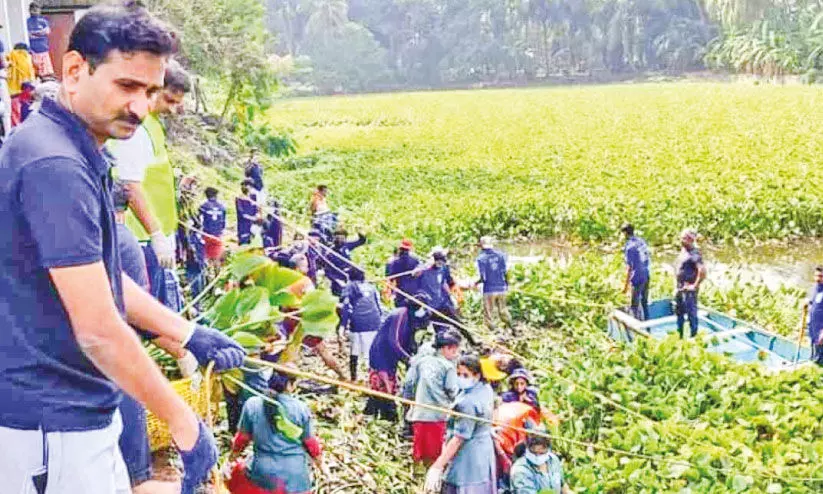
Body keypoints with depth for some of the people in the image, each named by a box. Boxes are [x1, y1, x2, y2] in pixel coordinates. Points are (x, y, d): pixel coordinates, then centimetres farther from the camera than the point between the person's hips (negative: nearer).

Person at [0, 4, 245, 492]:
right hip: (54, 429, -10)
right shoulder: (55, 165, -24)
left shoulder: (78, 155, 9)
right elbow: (97, 330, -25)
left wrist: (189, 334, 14)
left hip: (74, 412, 10)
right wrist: (185, 424, -17)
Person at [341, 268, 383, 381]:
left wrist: (343, 325, -1)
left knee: (354, 351, 8)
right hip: (374, 322, 3)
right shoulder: (371, 286, 19)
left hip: (358, 322, -3)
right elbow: (379, 305, 19)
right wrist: (381, 318, 25)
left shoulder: (350, 287, 8)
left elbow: (346, 306, 0)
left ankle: (353, 377, 11)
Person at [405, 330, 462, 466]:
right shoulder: (448, 366, -5)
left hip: (419, 414, 4)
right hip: (438, 415, -4)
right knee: (435, 454, 4)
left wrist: (409, 400, 17)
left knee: (419, 452, 11)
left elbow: (409, 382, 5)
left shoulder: (421, 361, 7)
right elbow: (452, 392, -8)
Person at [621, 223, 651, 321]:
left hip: (637, 279, -8)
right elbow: (647, 259, 12)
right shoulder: (642, 241, 3)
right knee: (644, 302, 20)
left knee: (635, 305, 2)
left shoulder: (629, 246, -19)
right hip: (646, 276, 8)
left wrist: (626, 285, -15)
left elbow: (629, 268, -20)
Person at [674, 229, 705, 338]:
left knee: (691, 314, -2)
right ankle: (680, 335, 34)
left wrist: (695, 285, -21)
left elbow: (702, 271, -29)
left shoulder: (694, 254, -19)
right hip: (680, 288, 10)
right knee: (679, 312, 20)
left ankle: (694, 336, 8)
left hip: (689, 290, -10)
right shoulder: (683, 251, 10)